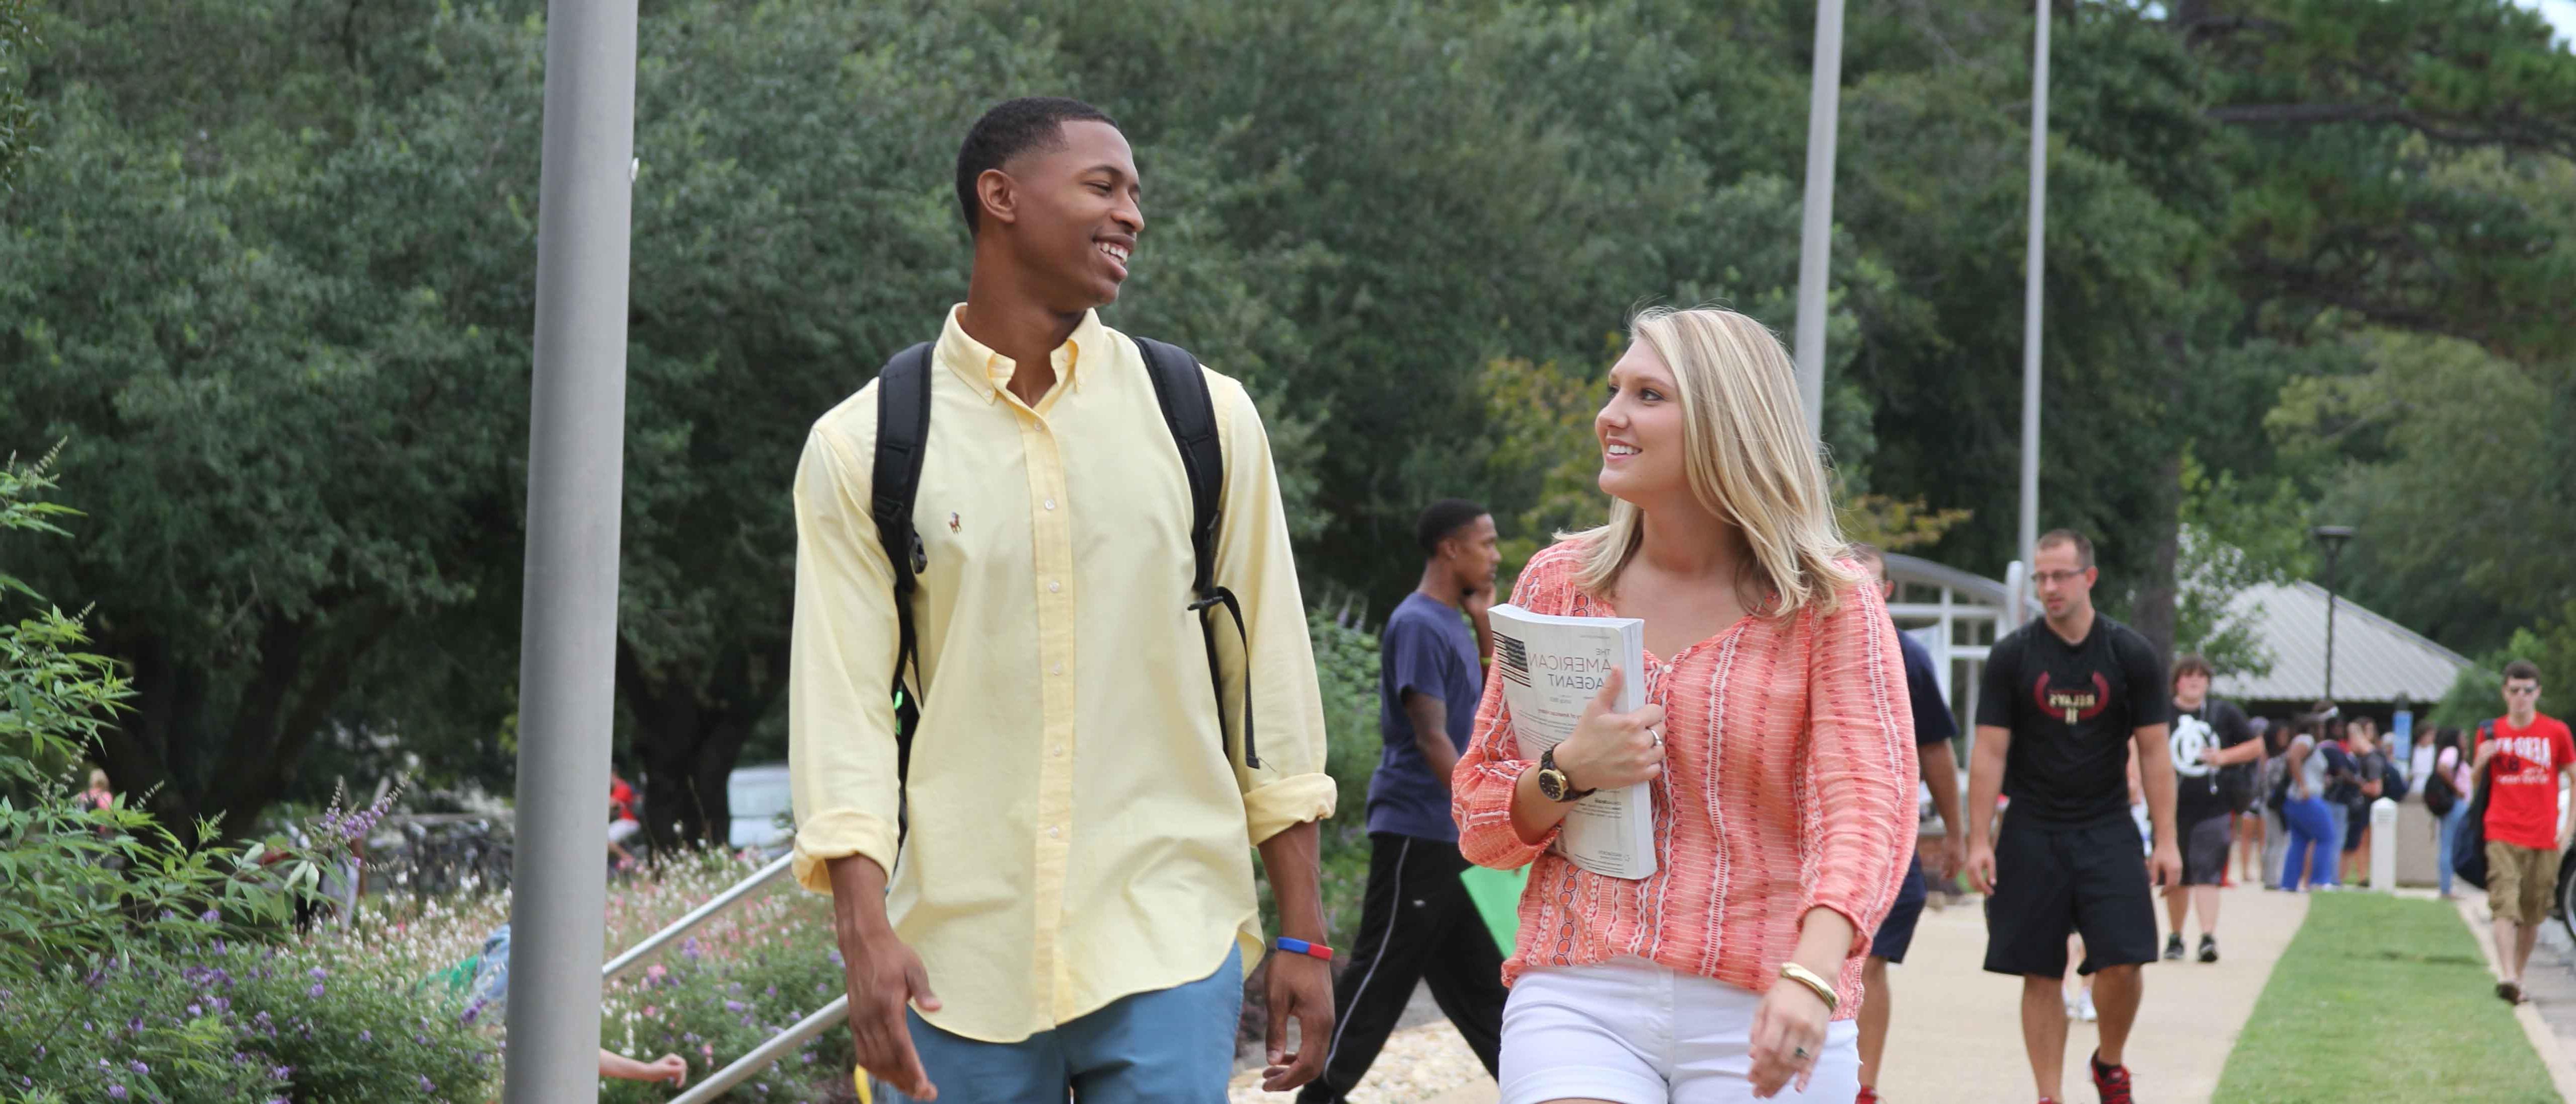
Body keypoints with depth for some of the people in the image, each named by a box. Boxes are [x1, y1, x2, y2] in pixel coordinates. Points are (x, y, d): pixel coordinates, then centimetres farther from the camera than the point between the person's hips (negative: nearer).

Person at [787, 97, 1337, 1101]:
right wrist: (865, 931, -13)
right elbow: (842, 700, -1)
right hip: (961, 954, 0)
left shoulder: (1207, 419, 8)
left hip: (1170, 943, 1)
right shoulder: (862, 446, 4)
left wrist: (1303, 937, 7)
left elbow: (1271, 680, 10)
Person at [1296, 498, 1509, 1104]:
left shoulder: (1453, 624, 15)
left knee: (1478, 974, 11)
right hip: (1417, 829, -9)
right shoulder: (1417, 626, -14)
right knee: (1381, 972, -6)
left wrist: (1485, 625, 11)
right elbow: (1432, 738, -20)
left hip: (1457, 836, 9)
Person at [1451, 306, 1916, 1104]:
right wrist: (1568, 774, -9)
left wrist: (1810, 976, -32)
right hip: (1581, 1000, 2)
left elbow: (1864, 809, -14)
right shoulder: (1559, 583, 9)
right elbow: (1478, 823, 13)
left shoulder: (1830, 609, -1)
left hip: (1756, 1016, -1)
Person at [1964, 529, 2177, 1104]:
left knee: (2122, 963, -11)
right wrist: (1979, 841, -6)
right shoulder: (2012, 656, -1)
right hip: (2032, 835, 0)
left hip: (2106, 830, 0)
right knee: (2041, 975, 1)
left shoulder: (2131, 655, 0)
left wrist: (2165, 841, -3)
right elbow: (1989, 752, -1)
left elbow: (2153, 753, 2)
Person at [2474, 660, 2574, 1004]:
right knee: (2506, 908, -16)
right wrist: (2481, 761, -7)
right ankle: (2508, 977, -25)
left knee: (2532, 915, 7)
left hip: (2544, 839, 1)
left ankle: (2518, 977, 20)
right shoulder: (2491, 732, 6)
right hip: (2503, 835, -1)